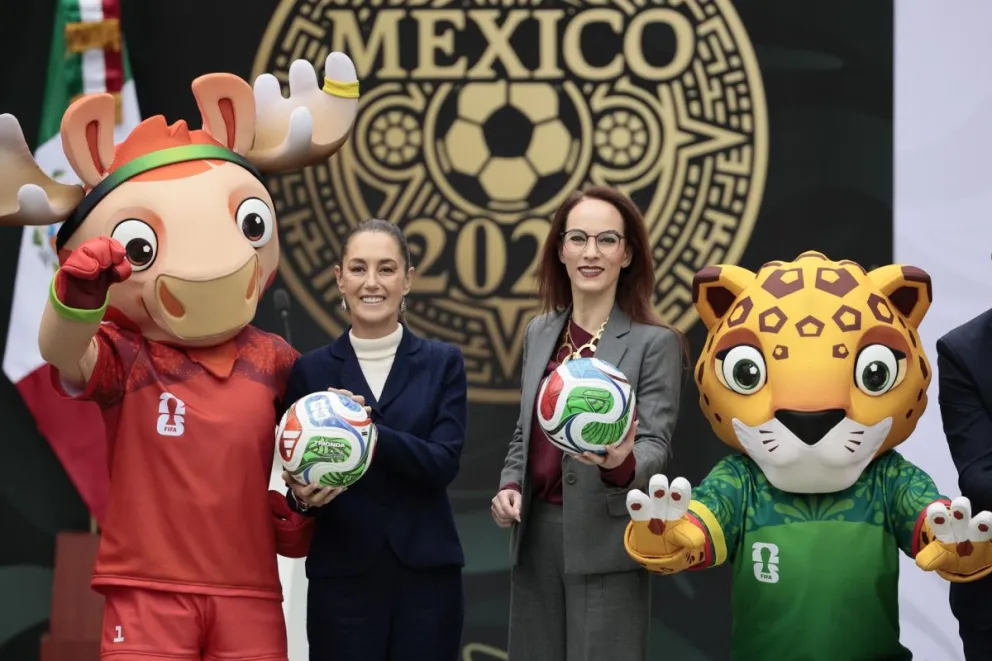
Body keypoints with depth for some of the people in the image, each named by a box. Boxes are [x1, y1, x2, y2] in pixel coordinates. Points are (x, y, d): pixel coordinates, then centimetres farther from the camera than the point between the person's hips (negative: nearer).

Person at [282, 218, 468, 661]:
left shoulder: (443, 363, 5)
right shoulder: (311, 370, 5)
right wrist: (303, 495, -19)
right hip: (341, 578, 0)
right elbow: (297, 476, 5)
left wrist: (370, 431, -23)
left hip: (426, 574, 0)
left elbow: (443, 463, -8)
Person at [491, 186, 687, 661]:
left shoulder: (655, 343, -7)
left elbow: (656, 443, -12)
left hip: (605, 540, -5)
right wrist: (510, 486, 1)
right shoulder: (540, 332, 9)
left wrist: (622, 463, -33)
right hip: (536, 533, 5)